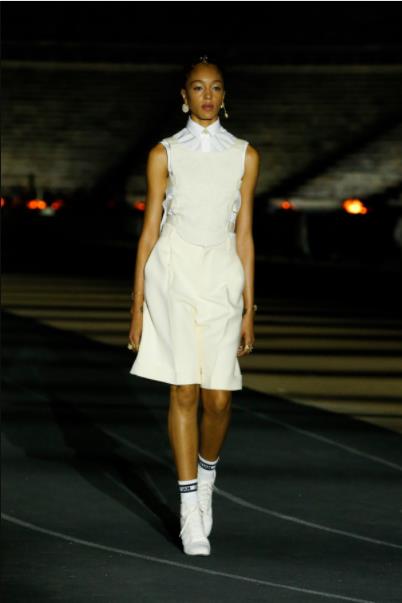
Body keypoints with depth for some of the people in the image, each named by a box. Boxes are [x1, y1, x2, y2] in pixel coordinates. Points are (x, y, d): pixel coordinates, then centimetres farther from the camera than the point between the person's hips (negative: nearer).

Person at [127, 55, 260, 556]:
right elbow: (149, 230, 5)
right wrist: (138, 305, 1)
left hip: (222, 277, 2)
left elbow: (244, 235, 9)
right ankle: (191, 512, 0)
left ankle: (205, 476, 31)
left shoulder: (245, 156, 8)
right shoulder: (164, 154, 4)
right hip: (173, 274, -1)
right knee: (184, 392, -6)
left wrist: (249, 309, 6)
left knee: (218, 398, -1)